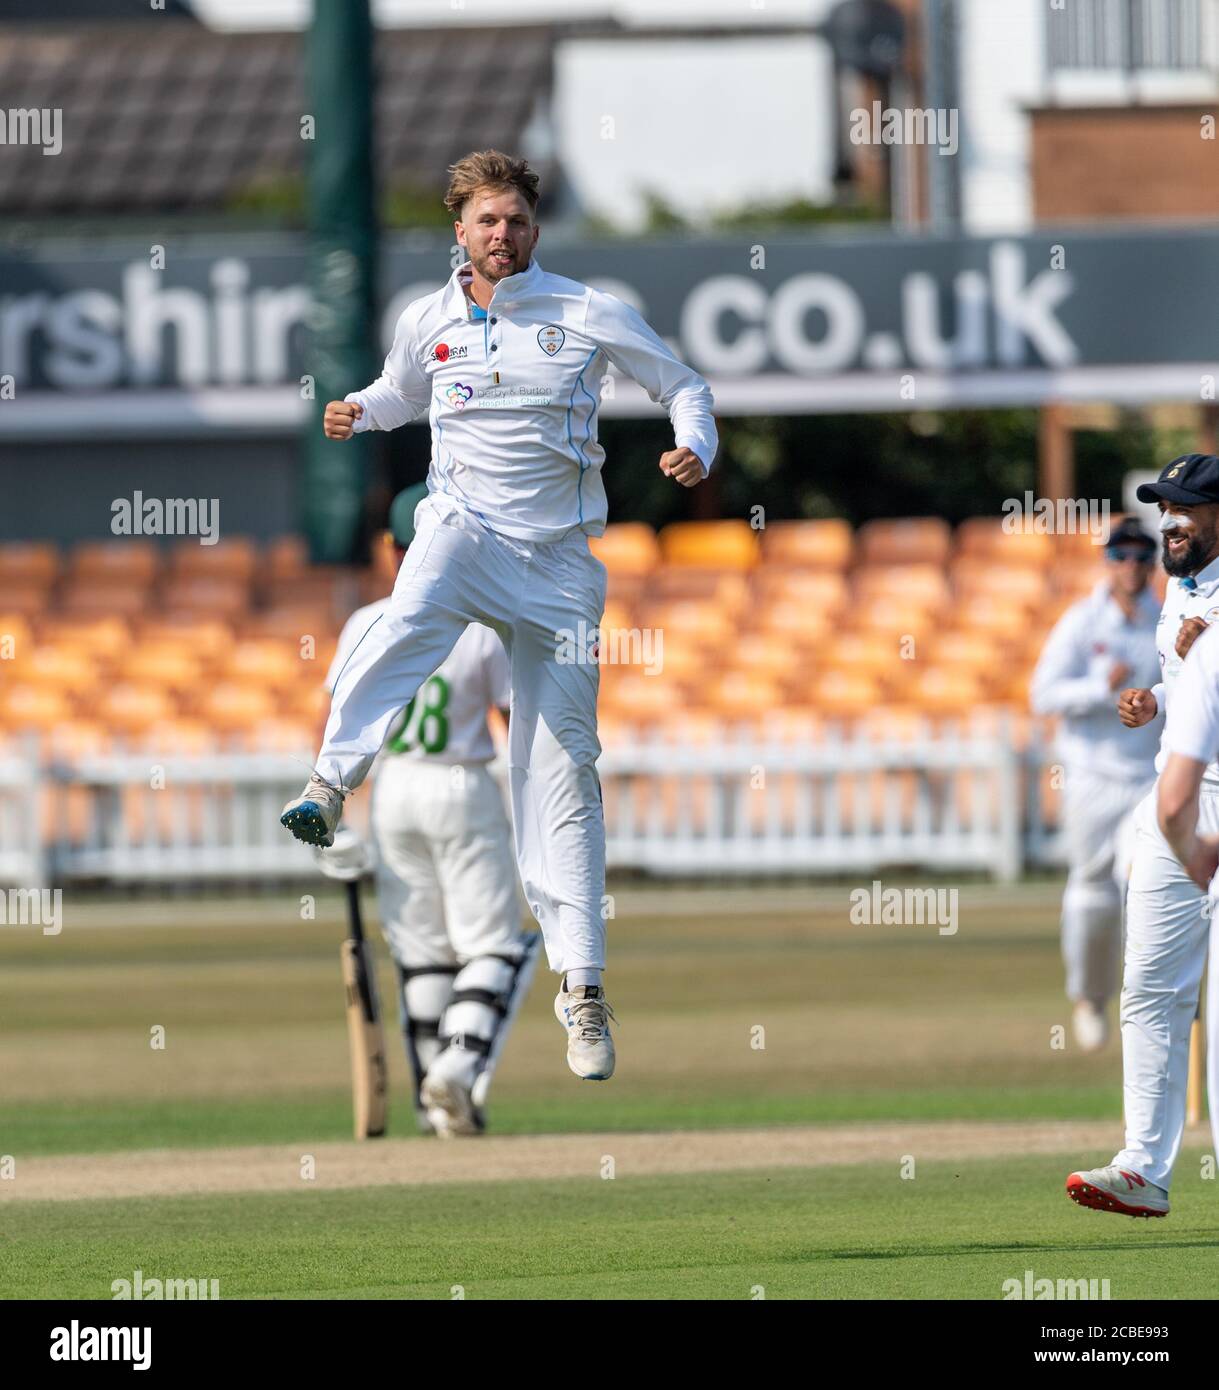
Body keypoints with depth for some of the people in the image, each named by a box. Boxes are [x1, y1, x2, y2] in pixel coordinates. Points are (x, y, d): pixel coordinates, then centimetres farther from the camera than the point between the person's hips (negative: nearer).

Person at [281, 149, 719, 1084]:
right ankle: (331, 785, -48)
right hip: (464, 525, 0)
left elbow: (683, 384, 9)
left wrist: (695, 448, -12)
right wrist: (361, 412, 5)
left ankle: (583, 988, 3)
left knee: (562, 761, -1)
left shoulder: (591, 315, -1)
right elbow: (403, 392, 27)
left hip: (560, 554, 0)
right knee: (413, 619, -38)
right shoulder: (430, 322, 6)